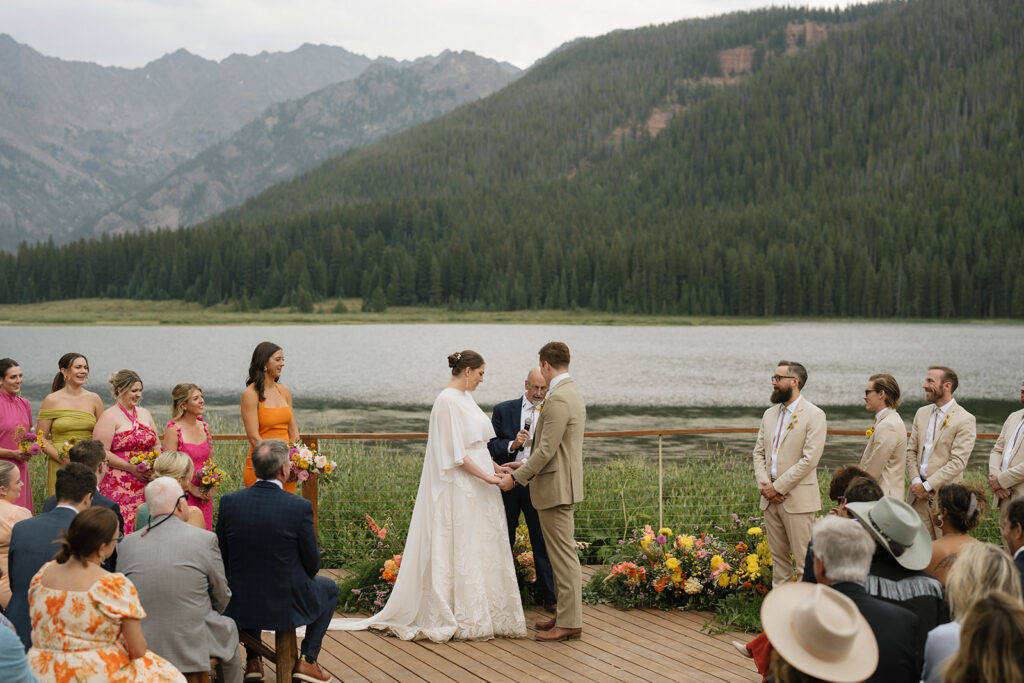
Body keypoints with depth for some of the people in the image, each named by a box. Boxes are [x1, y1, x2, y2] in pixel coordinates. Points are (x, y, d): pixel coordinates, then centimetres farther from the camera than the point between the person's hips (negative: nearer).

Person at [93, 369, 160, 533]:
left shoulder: (145, 414, 16)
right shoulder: (110, 416, -5)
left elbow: (156, 445, 22)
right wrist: (131, 468, -16)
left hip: (144, 485, 6)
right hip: (118, 486, -6)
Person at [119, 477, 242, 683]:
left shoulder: (127, 544, -4)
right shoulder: (205, 539, -12)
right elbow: (221, 598, -1)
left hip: (141, 649, 3)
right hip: (192, 648, -3)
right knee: (228, 629, 29)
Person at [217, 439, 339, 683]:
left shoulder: (229, 502, -10)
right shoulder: (300, 507, -19)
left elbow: (222, 557, 1)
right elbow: (312, 564, -9)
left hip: (238, 605, 3)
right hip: (286, 604, -3)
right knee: (329, 589, 28)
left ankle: (253, 661, 36)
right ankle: (307, 661, 24)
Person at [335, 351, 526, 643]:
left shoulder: (465, 398, 14)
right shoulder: (448, 401, -15)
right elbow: (456, 453, -19)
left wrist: (496, 467, 12)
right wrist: (487, 477, -19)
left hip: (476, 489, 9)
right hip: (458, 489, -9)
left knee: (479, 550, 11)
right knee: (459, 550, -4)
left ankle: (483, 615, 16)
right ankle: (462, 619, 2)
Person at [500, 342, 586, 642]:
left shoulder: (558, 399, -20)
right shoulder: (572, 393, 13)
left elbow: (547, 449, -22)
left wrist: (516, 478, -14)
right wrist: (526, 468, 20)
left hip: (556, 487, -11)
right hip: (563, 484, 11)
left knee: (563, 555, -6)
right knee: (561, 553, 15)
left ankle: (569, 623, -2)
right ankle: (565, 615, 22)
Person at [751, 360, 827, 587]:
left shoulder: (814, 415, -7)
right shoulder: (769, 414, 15)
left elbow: (809, 459, -14)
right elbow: (759, 452, 14)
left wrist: (778, 487, -14)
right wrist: (764, 485, -3)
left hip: (798, 499, -7)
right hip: (771, 499, 7)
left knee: (803, 560, -6)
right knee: (778, 558, 12)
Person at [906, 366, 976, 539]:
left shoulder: (965, 420, -8)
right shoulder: (921, 414, 13)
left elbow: (958, 462, -14)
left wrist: (927, 485, -15)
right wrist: (915, 481, -3)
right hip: (919, 495, 5)